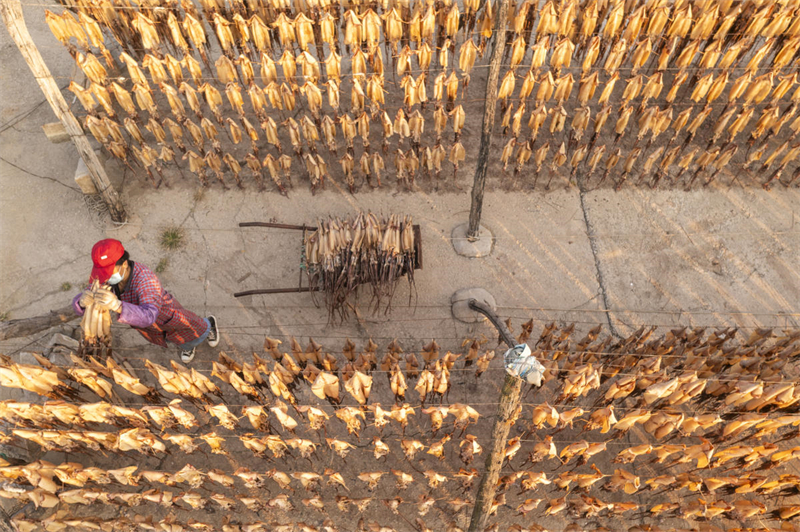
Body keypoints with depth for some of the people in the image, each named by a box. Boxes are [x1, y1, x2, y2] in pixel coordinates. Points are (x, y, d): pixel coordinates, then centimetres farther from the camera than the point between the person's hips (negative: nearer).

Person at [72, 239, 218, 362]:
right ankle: (187, 346, 68)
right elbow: (78, 302, -26)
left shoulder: (145, 279, -48)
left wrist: (117, 306, -79)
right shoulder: (100, 276, -29)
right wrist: (82, 301, -53)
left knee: (197, 336, 26)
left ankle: (209, 324, 62)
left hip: (165, 314, -4)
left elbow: (148, 316, -61)